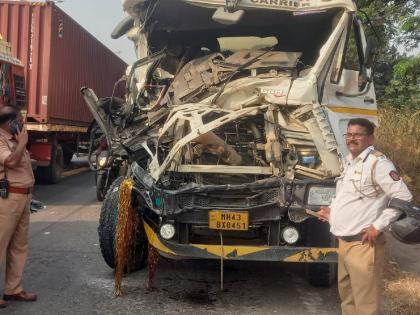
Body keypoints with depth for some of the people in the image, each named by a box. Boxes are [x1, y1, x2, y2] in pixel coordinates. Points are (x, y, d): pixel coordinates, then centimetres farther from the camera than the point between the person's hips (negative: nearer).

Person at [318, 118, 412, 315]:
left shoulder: (377, 163, -13)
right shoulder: (349, 162, 15)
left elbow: (403, 197, -19)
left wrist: (378, 226, -19)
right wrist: (332, 211, 13)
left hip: (363, 244, -9)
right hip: (344, 241, 9)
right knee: (346, 295, 22)